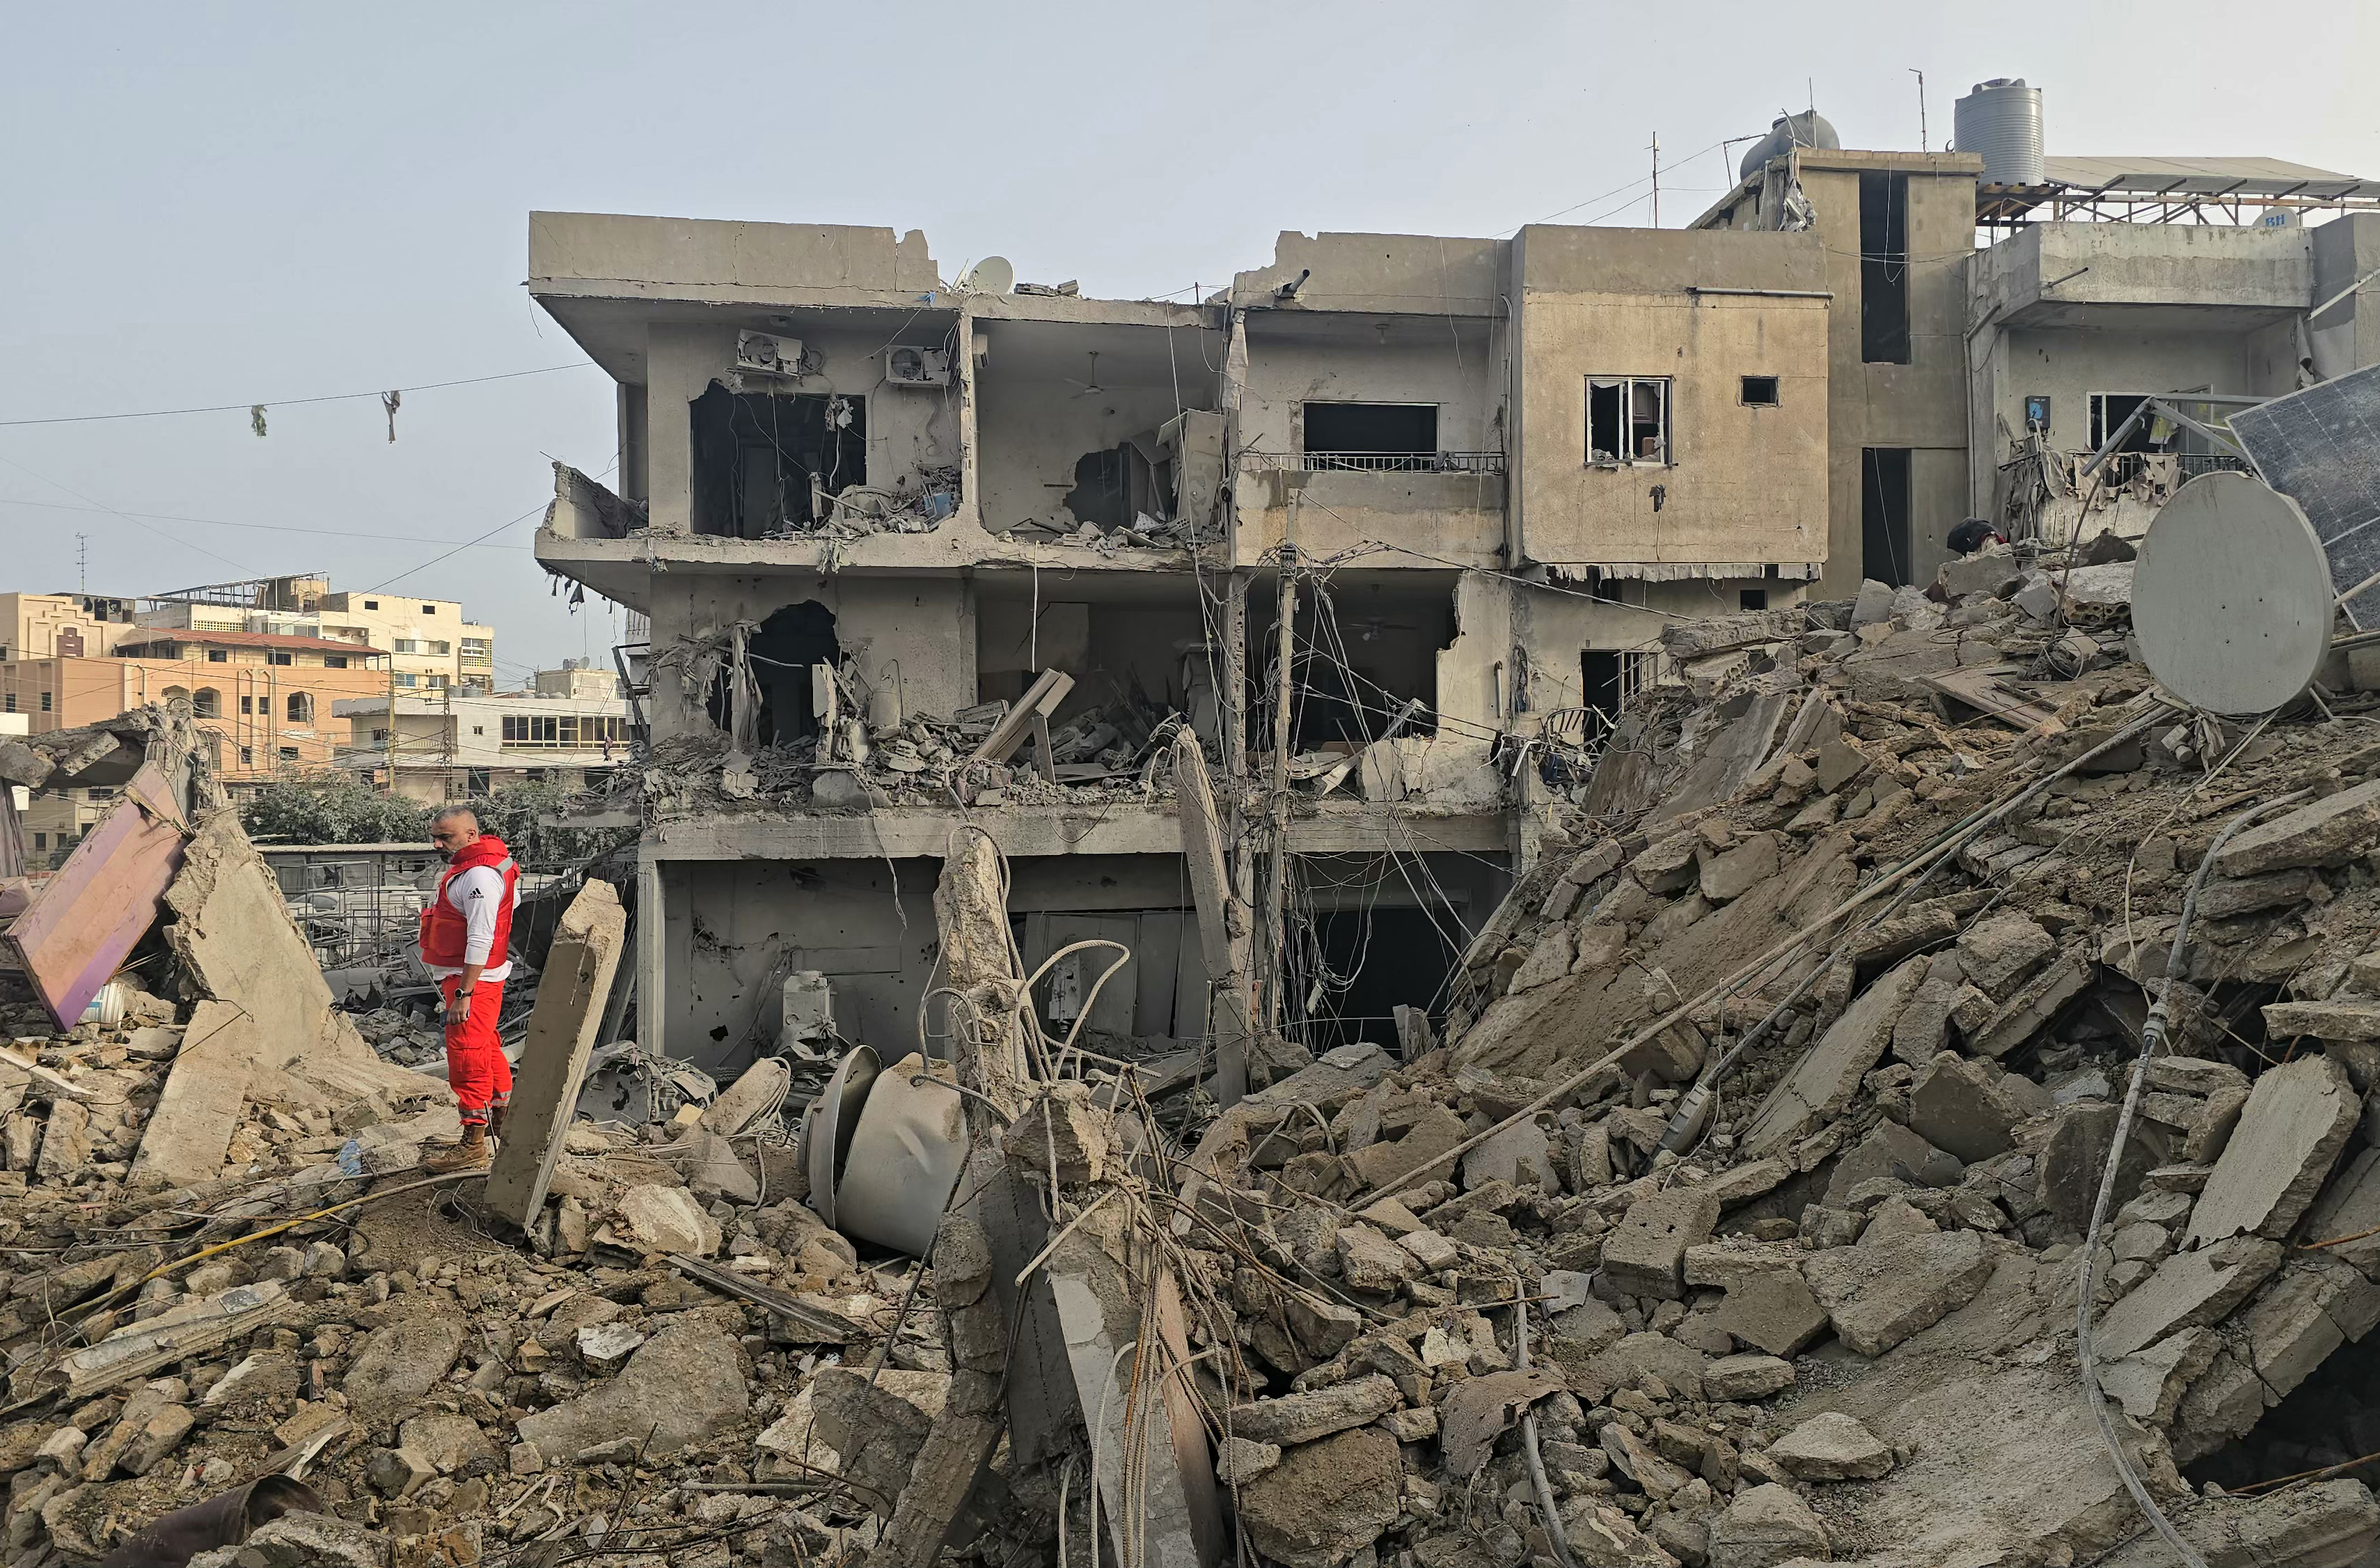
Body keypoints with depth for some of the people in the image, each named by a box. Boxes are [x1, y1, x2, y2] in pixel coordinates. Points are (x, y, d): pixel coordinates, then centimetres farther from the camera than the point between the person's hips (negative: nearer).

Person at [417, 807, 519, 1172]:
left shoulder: (480, 875, -21)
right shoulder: (468, 865, 13)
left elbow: (480, 940, -27)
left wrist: (463, 995, -29)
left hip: (474, 978, -11)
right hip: (465, 976, 11)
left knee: (467, 1057, -9)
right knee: (485, 1048, 21)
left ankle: (473, 1145, -6)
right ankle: (502, 1118, 36)